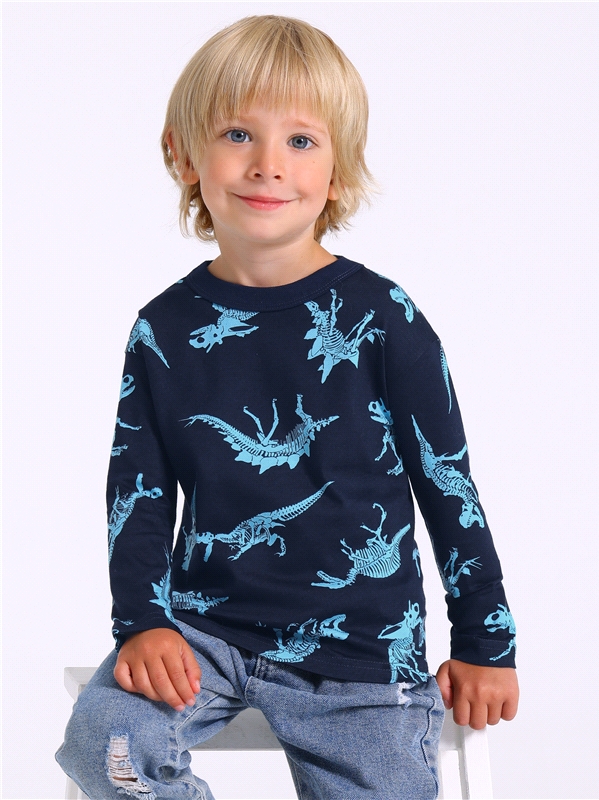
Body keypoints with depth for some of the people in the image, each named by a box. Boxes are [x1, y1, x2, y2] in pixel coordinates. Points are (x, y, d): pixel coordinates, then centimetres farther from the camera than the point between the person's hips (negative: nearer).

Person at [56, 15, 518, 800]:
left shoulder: (381, 317, -7)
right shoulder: (166, 330, 1)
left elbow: (448, 483, 0)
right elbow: (138, 492, 6)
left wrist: (485, 644, 4)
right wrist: (144, 623, -8)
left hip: (359, 644, -1)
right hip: (208, 625, 2)